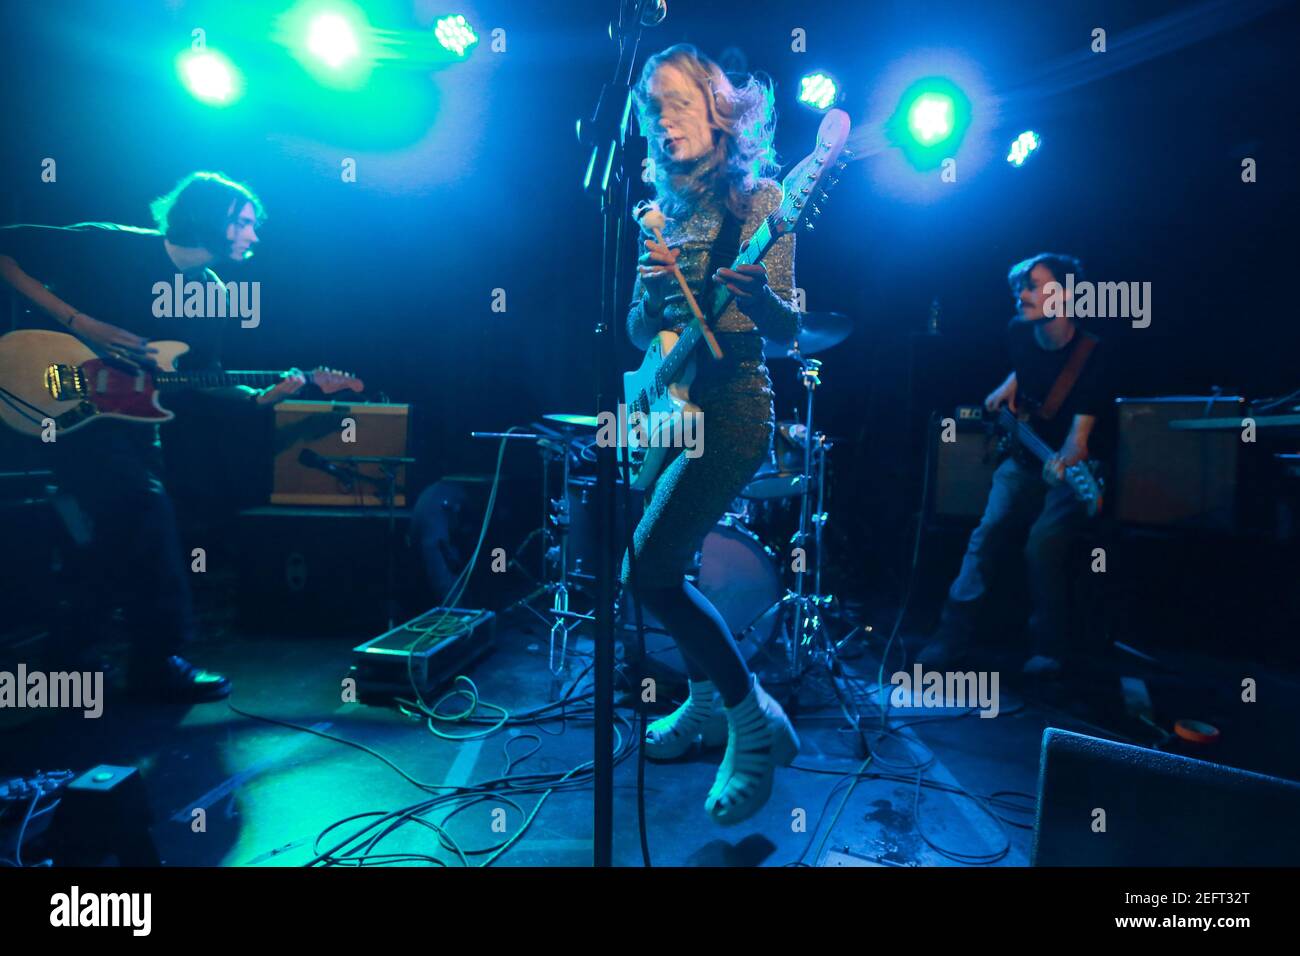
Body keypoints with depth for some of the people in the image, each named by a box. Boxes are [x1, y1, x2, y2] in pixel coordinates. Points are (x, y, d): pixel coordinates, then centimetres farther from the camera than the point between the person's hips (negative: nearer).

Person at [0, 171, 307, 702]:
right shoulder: (111, 246, -12)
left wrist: (260, 396, -14)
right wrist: (80, 324, -20)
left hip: (130, 413, 7)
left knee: (123, 528, 12)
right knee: (144, 513, -17)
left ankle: (67, 638, 35)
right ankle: (158, 661, -5)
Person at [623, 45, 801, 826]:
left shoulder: (759, 197, -3)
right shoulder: (666, 210, 13)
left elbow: (788, 332, -10)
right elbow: (640, 333, 12)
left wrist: (757, 296, -32)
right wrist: (654, 289, -10)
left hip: (731, 409, -7)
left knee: (649, 568, -17)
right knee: (664, 566, 12)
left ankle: (754, 722, 3)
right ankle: (708, 701, 35)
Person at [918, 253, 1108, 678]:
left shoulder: (1091, 355, -19)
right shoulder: (1019, 332, -4)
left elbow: (1078, 438, -24)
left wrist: (1063, 463, -44)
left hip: (1071, 468, -4)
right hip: (1025, 458, 4)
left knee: (1044, 541, -27)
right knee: (990, 529, -18)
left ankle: (1048, 648, -9)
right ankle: (955, 633, -13)